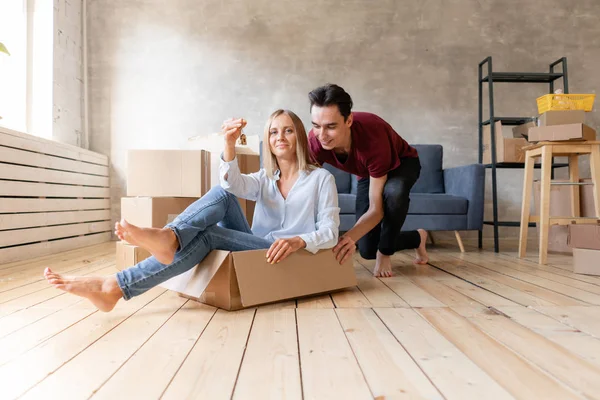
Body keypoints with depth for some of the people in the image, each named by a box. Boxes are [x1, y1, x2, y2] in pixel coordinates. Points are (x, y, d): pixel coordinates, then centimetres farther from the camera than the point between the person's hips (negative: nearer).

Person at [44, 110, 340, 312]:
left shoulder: (321, 178, 5)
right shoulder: (264, 178, 16)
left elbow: (330, 232, -4)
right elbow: (233, 184, -8)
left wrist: (299, 241, -26)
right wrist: (230, 143, -27)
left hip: (290, 257, -4)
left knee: (207, 235, -27)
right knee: (221, 194, -19)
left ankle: (113, 288, -33)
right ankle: (171, 238, -47)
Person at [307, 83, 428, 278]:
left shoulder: (373, 138, -43)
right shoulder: (315, 141, -32)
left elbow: (377, 209, -40)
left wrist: (350, 237, -58)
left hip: (402, 163, -4)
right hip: (369, 173, 4)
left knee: (393, 191, -43)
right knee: (367, 250, -1)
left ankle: (385, 252, -16)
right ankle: (418, 238, 28)